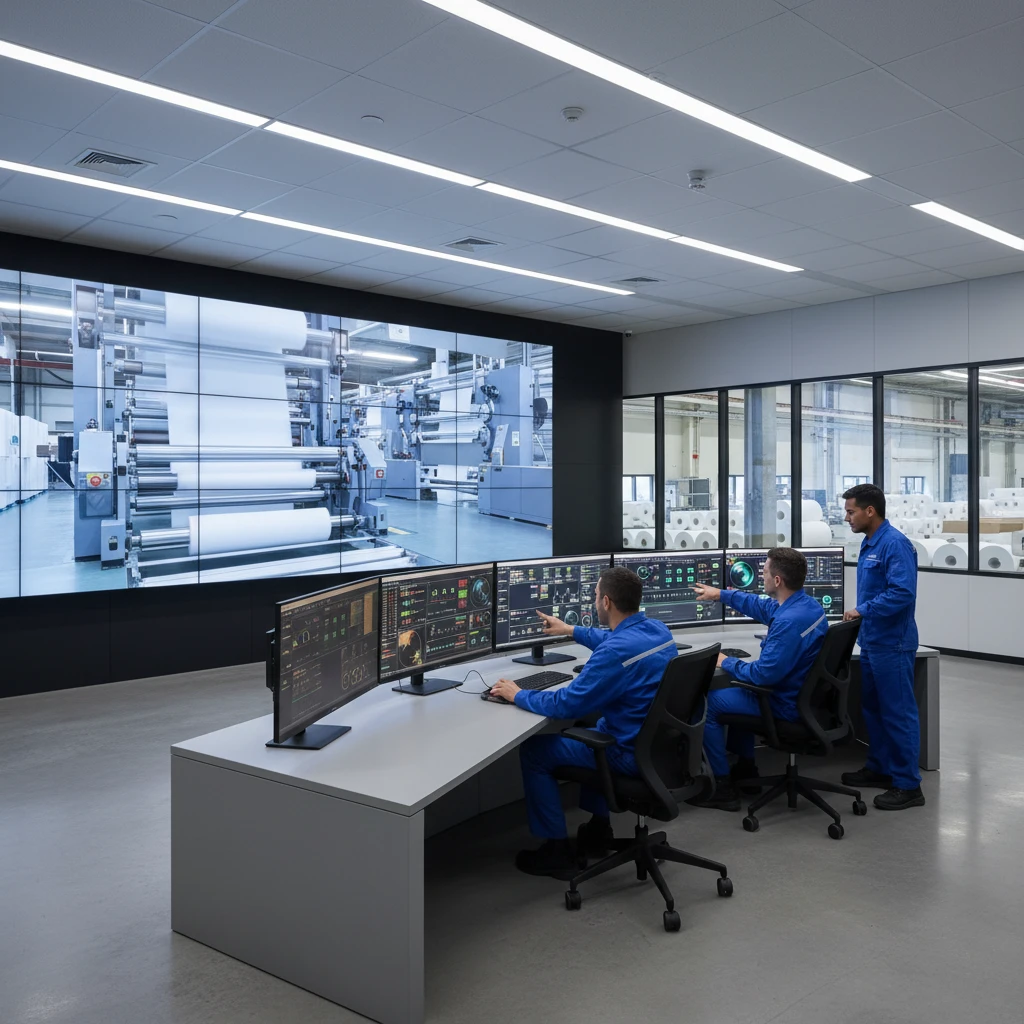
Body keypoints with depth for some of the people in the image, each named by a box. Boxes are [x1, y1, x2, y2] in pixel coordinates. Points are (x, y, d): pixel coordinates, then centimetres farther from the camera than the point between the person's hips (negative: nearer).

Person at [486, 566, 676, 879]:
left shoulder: (616, 652, -29)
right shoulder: (658, 628, -1)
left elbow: (566, 704, -24)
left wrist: (517, 695, -8)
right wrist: (571, 630, 32)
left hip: (631, 754, -9)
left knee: (533, 750, 4)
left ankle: (556, 850, 14)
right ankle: (598, 829, 39)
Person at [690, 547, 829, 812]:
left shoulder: (789, 621, -32)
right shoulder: (807, 603, 0)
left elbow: (764, 674, -31)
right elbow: (763, 606, 19)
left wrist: (726, 663, -13)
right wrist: (721, 594, 28)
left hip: (785, 705, -10)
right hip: (803, 695, 10)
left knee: (705, 704, 0)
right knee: (738, 689, 31)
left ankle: (724, 788, 6)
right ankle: (746, 770, 35)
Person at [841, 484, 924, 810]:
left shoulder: (895, 544, -19)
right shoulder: (869, 544, 11)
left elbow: (902, 593, -28)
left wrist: (862, 611, -20)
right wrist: (862, 614, 12)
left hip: (892, 644, -10)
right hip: (871, 641, 10)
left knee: (898, 712, -2)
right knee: (873, 708, 18)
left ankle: (908, 785, 6)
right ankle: (880, 768, 31)